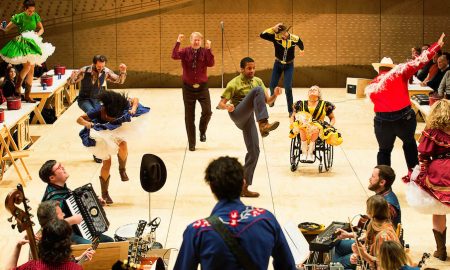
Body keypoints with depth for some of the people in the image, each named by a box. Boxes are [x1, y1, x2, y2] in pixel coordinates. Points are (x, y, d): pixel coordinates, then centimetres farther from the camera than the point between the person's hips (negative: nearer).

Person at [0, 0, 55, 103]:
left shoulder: (35, 16, 2)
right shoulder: (19, 17, -9)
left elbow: (41, 29, 10)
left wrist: (38, 34, -11)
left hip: (32, 44, 5)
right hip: (22, 44, -5)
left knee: (31, 70, 3)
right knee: (27, 66, -23)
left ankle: (27, 95, 8)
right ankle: (17, 87, -7)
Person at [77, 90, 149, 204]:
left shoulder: (121, 106, -31)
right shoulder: (98, 112, -36)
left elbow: (135, 99, -17)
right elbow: (79, 119, -29)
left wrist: (133, 109, -36)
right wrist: (87, 123, -49)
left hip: (114, 132, 2)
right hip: (100, 134, -2)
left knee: (123, 145, -31)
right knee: (106, 163, -3)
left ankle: (122, 169, -2)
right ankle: (104, 194, 13)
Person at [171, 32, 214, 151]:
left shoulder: (205, 52, 0)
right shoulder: (185, 51, -1)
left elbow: (211, 64, -17)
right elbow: (174, 56, -20)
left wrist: (208, 49, -23)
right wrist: (178, 42, -26)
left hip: (202, 87, 0)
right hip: (188, 87, 0)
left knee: (207, 112, -16)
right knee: (189, 117, 4)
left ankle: (202, 131, 15)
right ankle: (191, 144, 15)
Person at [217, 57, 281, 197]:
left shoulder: (258, 81, 17)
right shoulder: (234, 83, -1)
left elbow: (268, 101, 11)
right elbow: (220, 104, -3)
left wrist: (275, 95, -11)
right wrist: (226, 106, -26)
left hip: (248, 119, 6)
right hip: (237, 115, -6)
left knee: (254, 152, -2)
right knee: (257, 90, -26)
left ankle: (244, 186, 7)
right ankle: (263, 125, -44)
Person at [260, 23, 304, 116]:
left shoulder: (295, 39, -19)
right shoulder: (275, 37, -21)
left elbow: (300, 44, 6)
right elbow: (262, 35, -32)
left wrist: (302, 50, 27)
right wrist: (273, 29, -38)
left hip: (289, 66, -1)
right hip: (278, 64, 1)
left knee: (288, 87, -11)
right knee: (273, 85, 7)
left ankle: (291, 110, 0)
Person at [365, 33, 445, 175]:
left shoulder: (372, 85, 5)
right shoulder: (399, 72, -6)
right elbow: (419, 62, -9)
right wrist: (437, 46, -6)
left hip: (383, 121, 2)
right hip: (404, 117, -2)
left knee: (384, 150, 18)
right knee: (409, 143, 25)